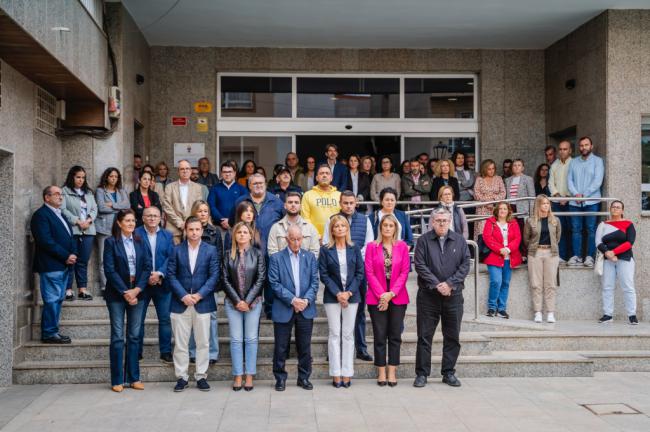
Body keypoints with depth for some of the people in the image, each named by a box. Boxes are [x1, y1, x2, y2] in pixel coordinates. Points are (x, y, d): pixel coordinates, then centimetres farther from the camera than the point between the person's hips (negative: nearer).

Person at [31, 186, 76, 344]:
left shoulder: (60, 215, 20)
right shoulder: (41, 215, -9)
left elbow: (70, 237, 19)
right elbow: (46, 241, -18)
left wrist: (72, 254, 1)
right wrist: (66, 256, -16)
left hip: (64, 265, 9)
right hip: (51, 266, -9)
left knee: (58, 299, 11)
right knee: (51, 300, -7)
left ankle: (53, 331, 17)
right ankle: (49, 334, -2)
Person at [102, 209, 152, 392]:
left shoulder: (140, 242, 9)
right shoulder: (111, 242, -3)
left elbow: (147, 267, 4)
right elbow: (110, 270, -8)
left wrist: (136, 290, -9)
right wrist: (125, 292, -13)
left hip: (137, 293, 4)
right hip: (117, 294, -3)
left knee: (134, 336, 7)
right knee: (118, 337, 1)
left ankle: (133, 377, 14)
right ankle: (117, 380, 7)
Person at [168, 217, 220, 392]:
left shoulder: (211, 250, 3)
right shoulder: (176, 250, 5)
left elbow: (214, 276, -2)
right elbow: (171, 274, 0)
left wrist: (199, 295, -12)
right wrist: (183, 295, -11)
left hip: (202, 303, 0)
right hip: (180, 303, 0)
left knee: (203, 342, 4)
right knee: (180, 343, 4)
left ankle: (201, 376, 13)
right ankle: (181, 377, 12)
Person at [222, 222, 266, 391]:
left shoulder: (257, 254, 3)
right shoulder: (228, 254, 5)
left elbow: (260, 279, -2)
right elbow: (225, 279, 1)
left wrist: (247, 301, -9)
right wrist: (237, 301, -8)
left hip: (253, 302, -1)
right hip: (233, 302, 1)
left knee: (251, 339, 1)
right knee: (236, 339, 1)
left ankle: (249, 376, 7)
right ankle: (237, 376, 6)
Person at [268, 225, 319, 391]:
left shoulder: (310, 257, 8)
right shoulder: (276, 258, 0)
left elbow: (314, 282, 3)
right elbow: (275, 283, -7)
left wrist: (306, 300, -12)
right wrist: (292, 300, -15)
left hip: (306, 309, 2)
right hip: (283, 310, -2)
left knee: (305, 347, 8)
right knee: (281, 347, 4)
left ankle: (304, 378, 20)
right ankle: (280, 378, 17)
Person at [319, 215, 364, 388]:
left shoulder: (354, 249, 6)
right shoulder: (325, 250, 1)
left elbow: (360, 273, 3)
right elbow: (324, 274, -3)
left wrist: (349, 292, -9)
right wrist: (337, 293, -11)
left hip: (351, 296, 1)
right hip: (332, 296, -1)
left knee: (348, 334, 4)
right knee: (334, 334, 1)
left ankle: (347, 374, 8)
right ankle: (336, 375, 4)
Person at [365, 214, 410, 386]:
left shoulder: (402, 246, 4)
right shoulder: (372, 246, 2)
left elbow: (405, 272, 0)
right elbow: (369, 272, -2)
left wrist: (391, 293, -9)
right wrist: (381, 294, -10)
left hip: (397, 297, 1)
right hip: (377, 298, -1)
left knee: (395, 336, 4)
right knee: (380, 336, 2)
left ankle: (392, 372, 12)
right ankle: (381, 373, 10)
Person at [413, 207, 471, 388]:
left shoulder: (459, 240, 7)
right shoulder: (424, 240, 0)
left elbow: (465, 265, 1)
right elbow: (420, 265, -7)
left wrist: (450, 283, -11)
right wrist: (437, 284, -14)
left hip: (453, 295, 2)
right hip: (428, 295, -2)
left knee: (453, 336, 8)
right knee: (424, 336, 2)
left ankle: (449, 373, 20)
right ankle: (422, 373, 10)